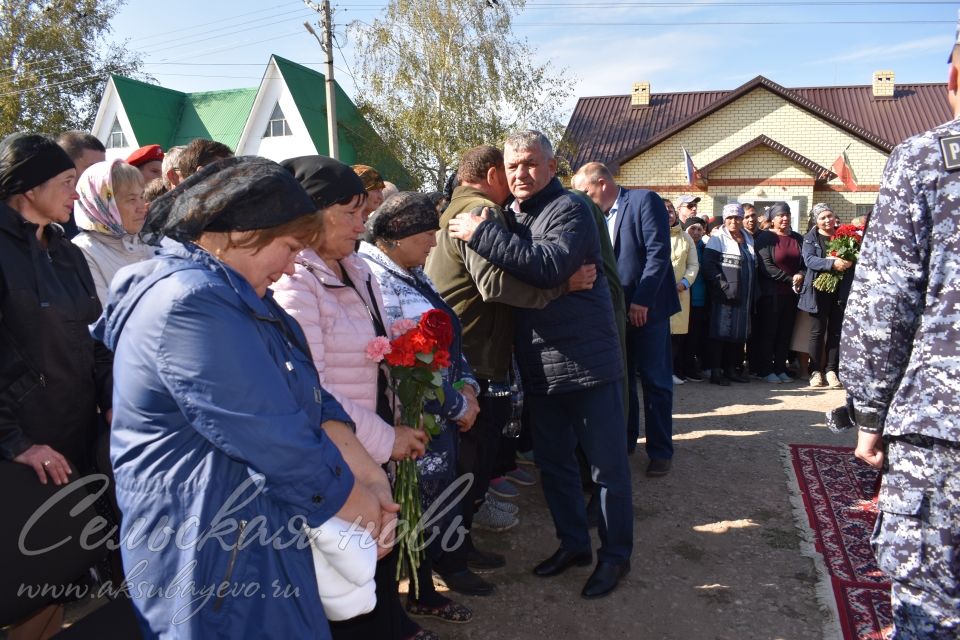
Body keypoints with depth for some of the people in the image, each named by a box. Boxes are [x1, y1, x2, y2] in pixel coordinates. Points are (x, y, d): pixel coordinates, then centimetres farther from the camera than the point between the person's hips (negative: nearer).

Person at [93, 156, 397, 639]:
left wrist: (366, 473, -6)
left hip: (253, 531, 9)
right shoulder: (190, 304, -24)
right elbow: (272, 437, -25)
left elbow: (309, 399, 5)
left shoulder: (233, 293, 8)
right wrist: (355, 499, -10)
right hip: (214, 555, -9)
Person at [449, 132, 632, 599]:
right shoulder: (510, 215, 12)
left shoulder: (569, 209, -11)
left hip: (587, 362, -7)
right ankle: (573, 543, 36)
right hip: (538, 368, 7)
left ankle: (615, 554, 24)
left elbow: (546, 266, -27)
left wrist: (481, 233, -24)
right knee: (553, 462, 18)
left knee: (607, 466, 6)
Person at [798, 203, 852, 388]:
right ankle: (816, 371, 6)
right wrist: (832, 263, -25)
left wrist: (850, 262, -14)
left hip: (840, 290, 2)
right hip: (819, 290, -2)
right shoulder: (810, 238, 3)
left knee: (835, 331, 4)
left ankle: (831, 370, 9)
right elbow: (809, 260, -12)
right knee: (817, 331, 1)